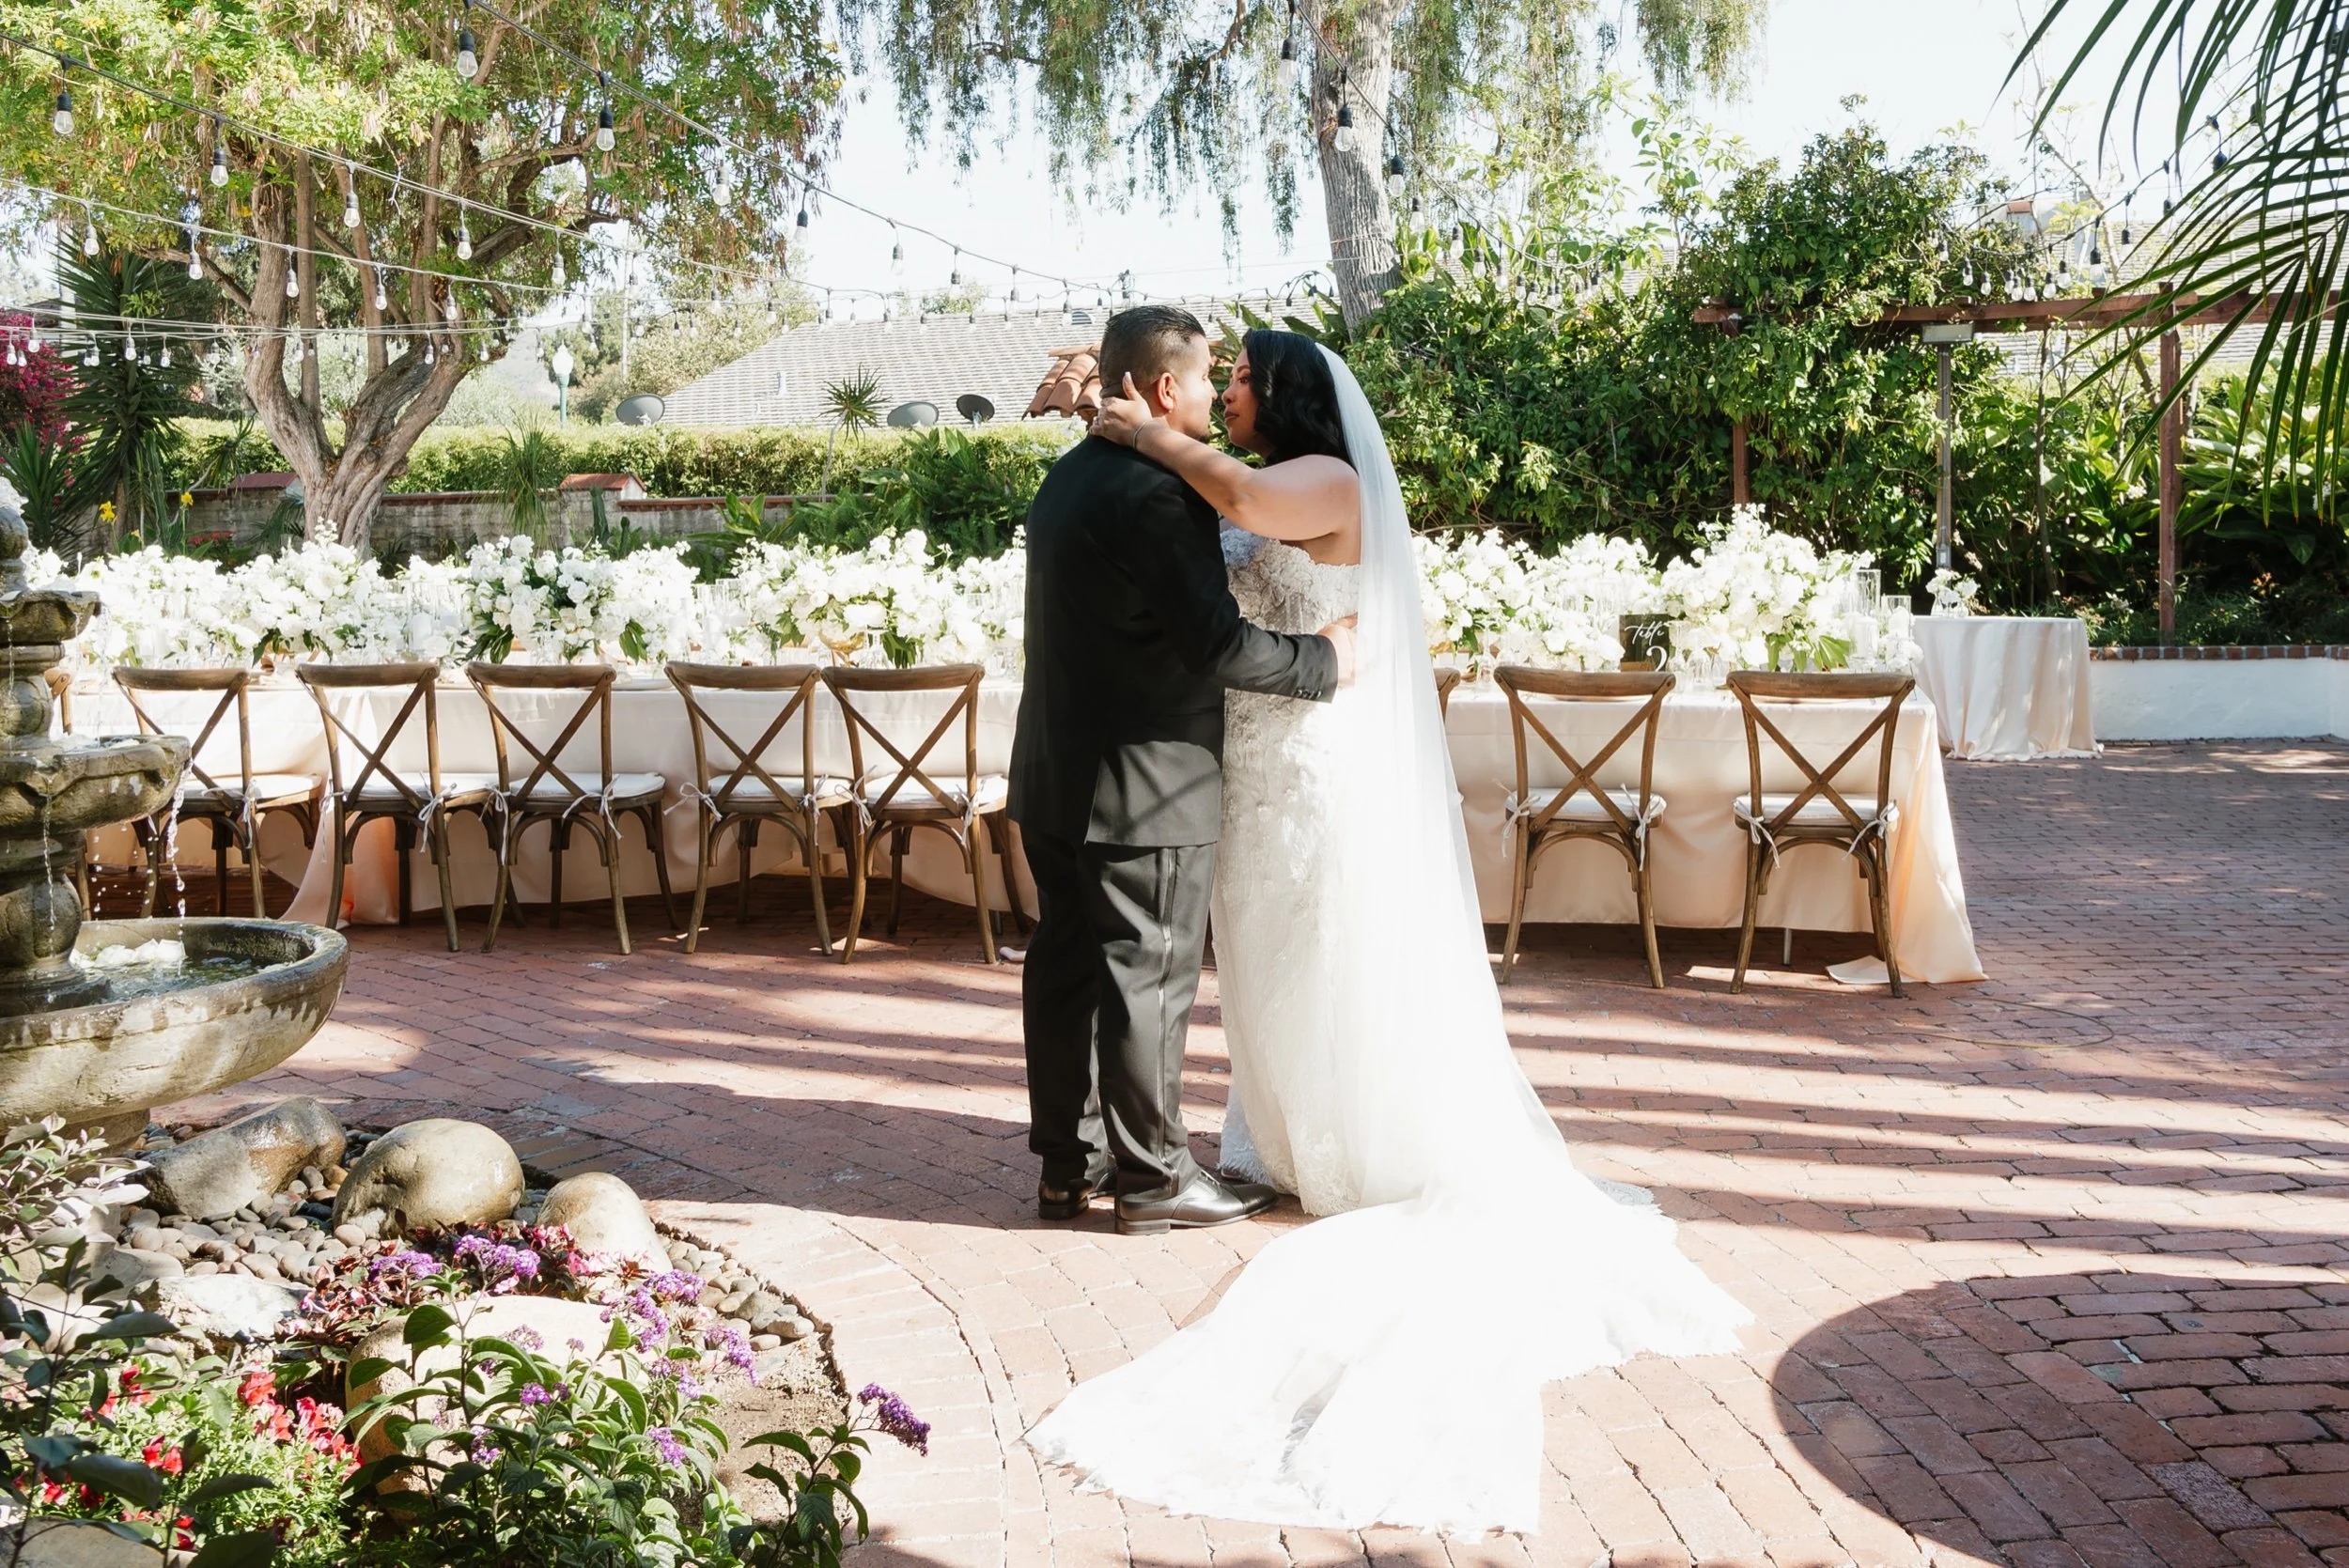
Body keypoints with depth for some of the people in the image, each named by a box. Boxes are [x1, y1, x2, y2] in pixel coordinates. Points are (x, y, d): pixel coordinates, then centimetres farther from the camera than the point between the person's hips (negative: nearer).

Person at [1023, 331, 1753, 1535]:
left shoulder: (1327, 481, -16)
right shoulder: (1271, 501, 14)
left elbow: (1241, 497, -35)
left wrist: (1147, 433, -23)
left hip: (1315, 774, -9)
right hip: (1258, 771, 9)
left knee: (1334, 967, 1)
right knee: (1275, 963, 15)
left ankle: (1377, 1158, 13)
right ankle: (1292, 1139, 27)